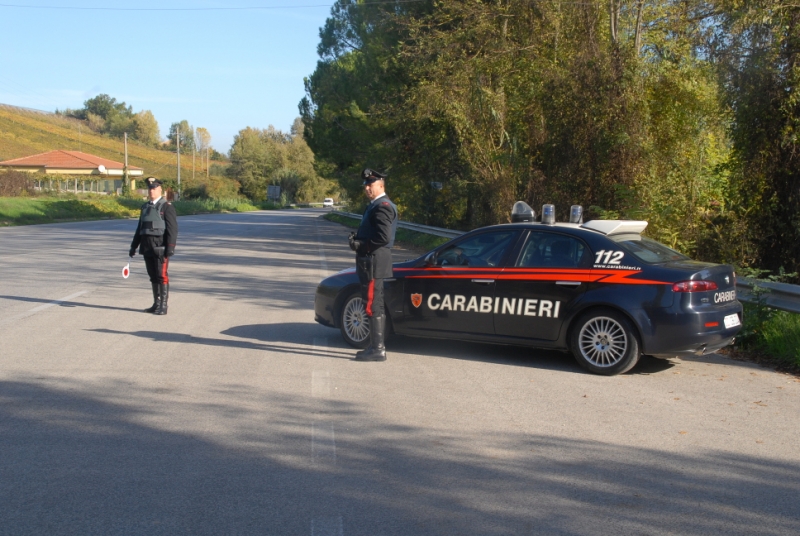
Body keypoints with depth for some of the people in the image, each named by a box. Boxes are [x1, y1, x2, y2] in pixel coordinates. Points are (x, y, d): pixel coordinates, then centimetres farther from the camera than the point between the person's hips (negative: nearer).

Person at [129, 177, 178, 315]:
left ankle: (163, 306, -1)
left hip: (161, 248, -7)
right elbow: (140, 228, 21)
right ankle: (156, 304, 17)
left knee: (162, 277, -5)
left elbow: (172, 229, -12)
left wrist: (170, 248, -19)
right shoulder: (145, 207, 16)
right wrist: (134, 246, 18)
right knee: (153, 277, 10)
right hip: (147, 248, 7)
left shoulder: (167, 207, -6)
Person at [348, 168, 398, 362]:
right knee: (376, 306, 14)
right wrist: (358, 237, 6)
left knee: (373, 306, -8)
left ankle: (377, 349, -5)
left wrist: (361, 245, -16)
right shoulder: (375, 205, 17)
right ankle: (376, 346, 22)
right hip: (371, 262, 11)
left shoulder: (382, 206, -15)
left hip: (374, 263, -11)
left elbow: (383, 237, -23)